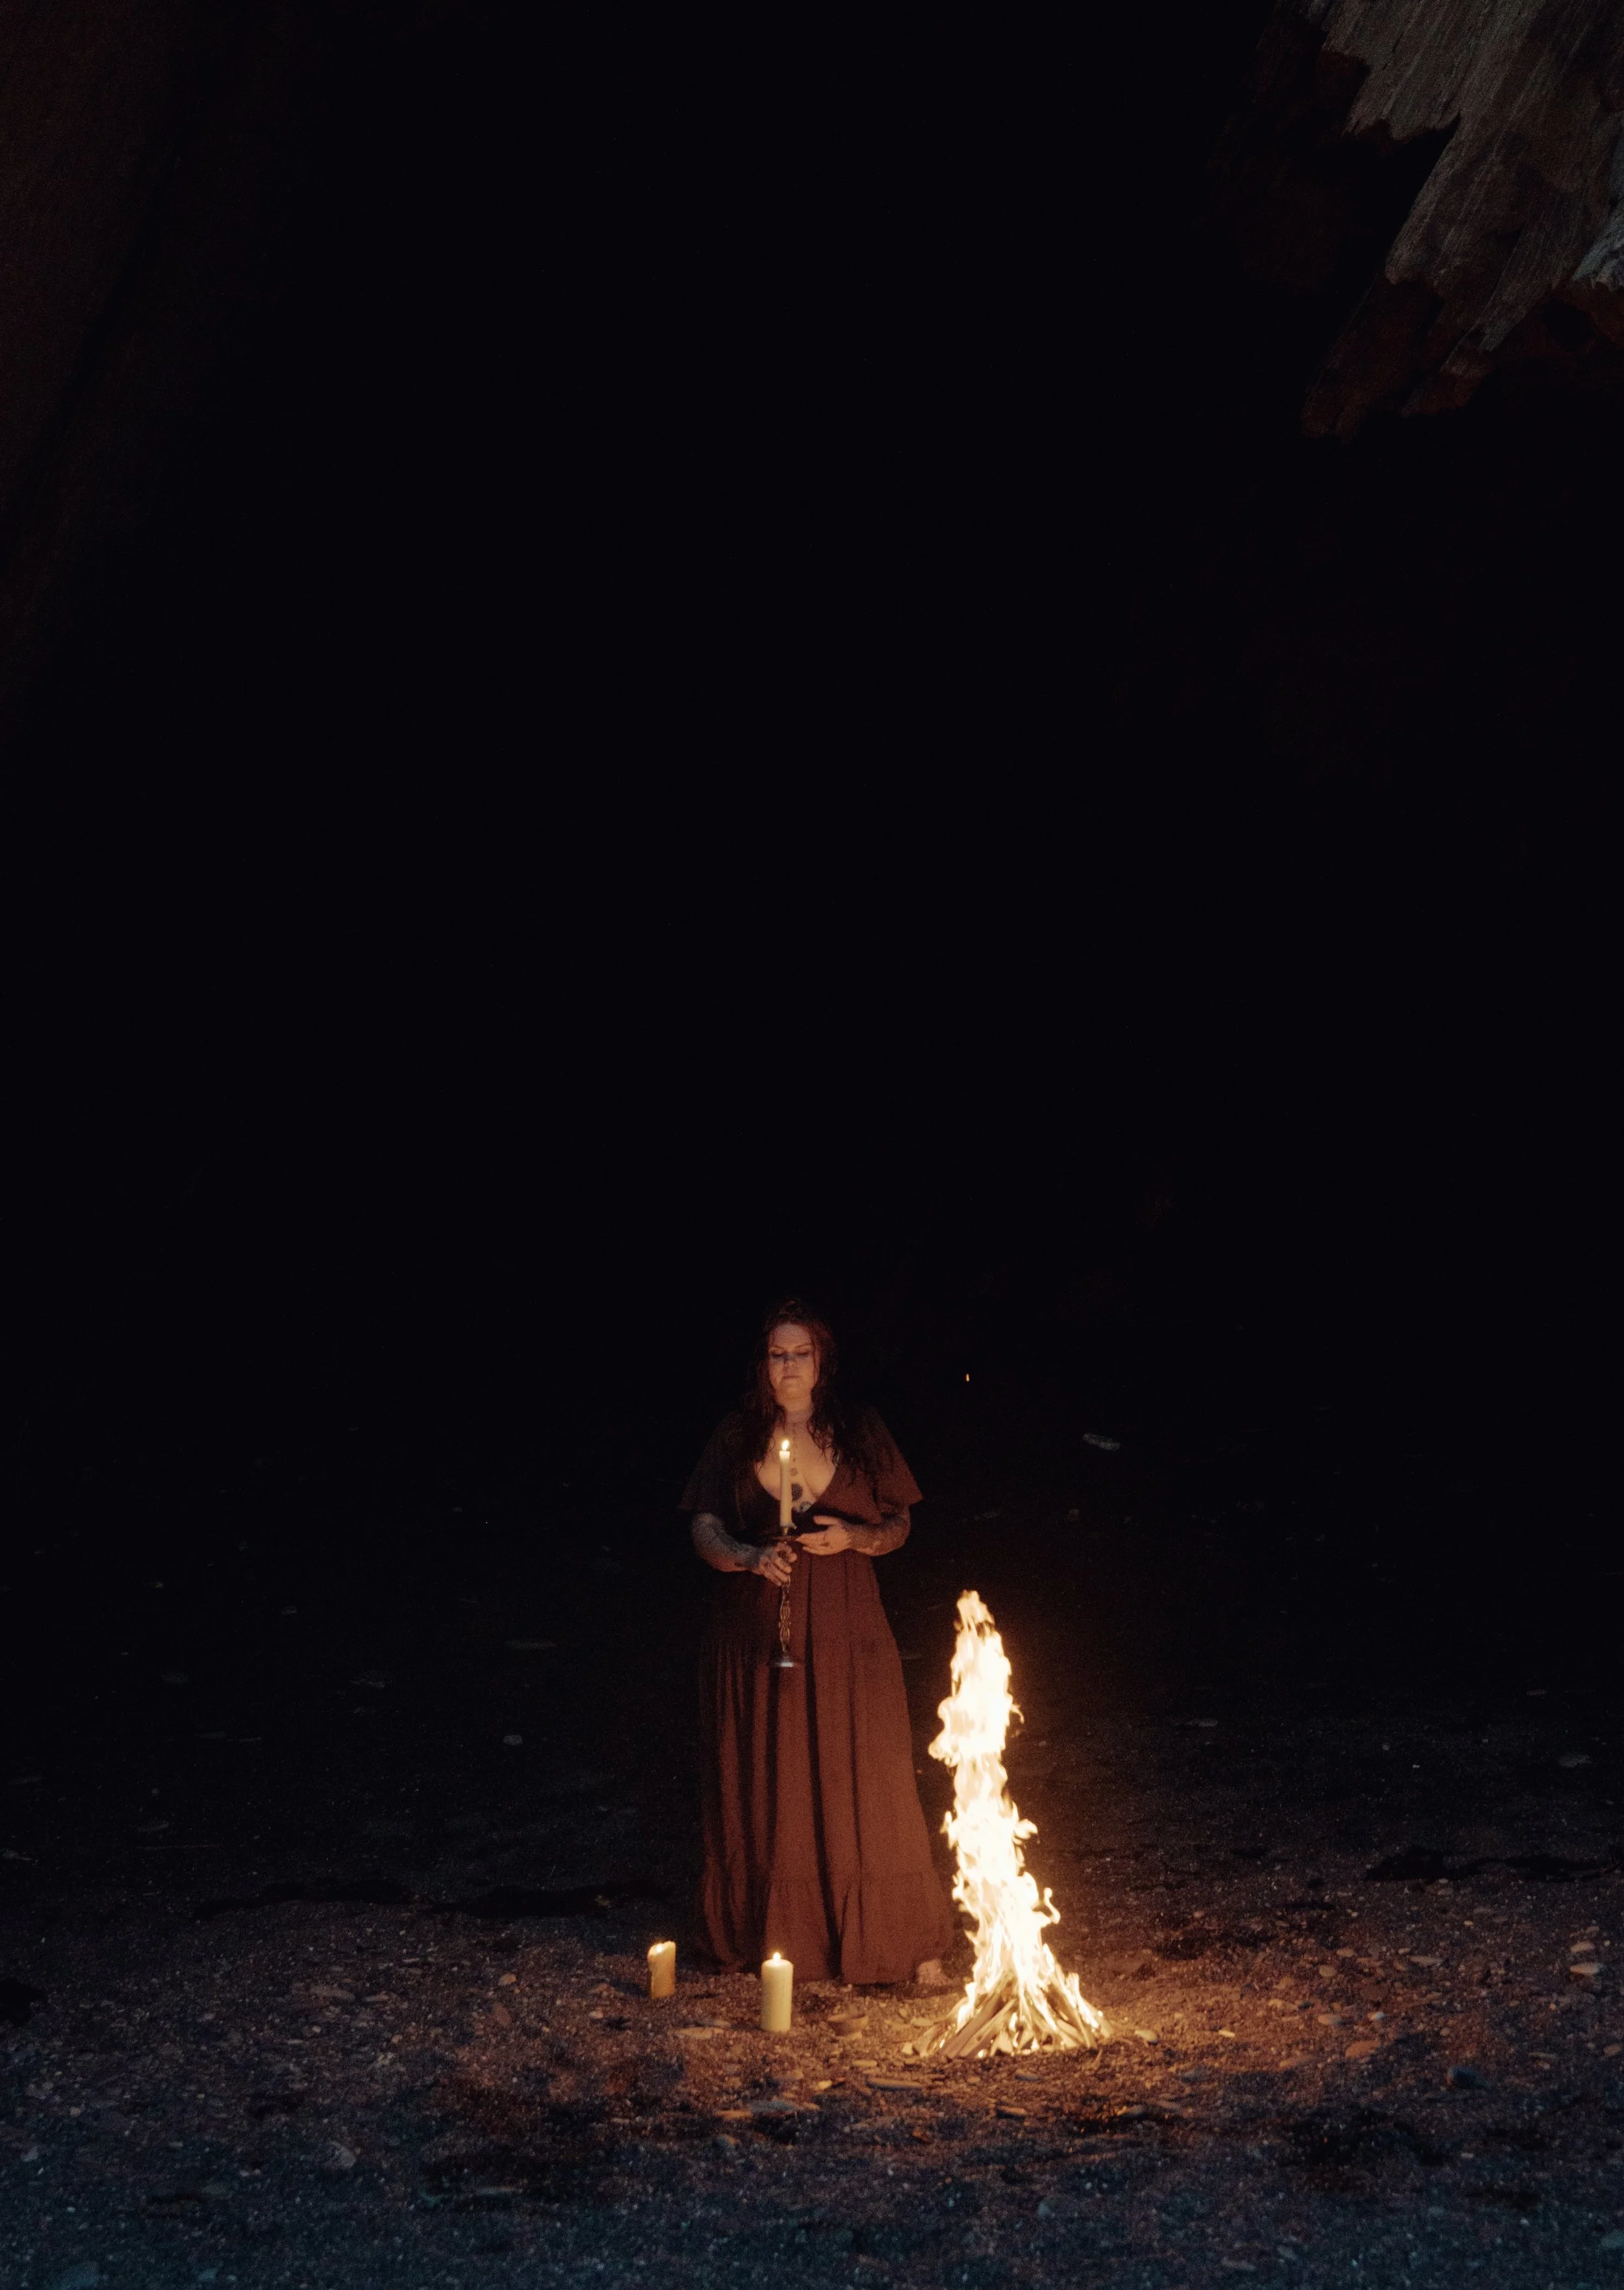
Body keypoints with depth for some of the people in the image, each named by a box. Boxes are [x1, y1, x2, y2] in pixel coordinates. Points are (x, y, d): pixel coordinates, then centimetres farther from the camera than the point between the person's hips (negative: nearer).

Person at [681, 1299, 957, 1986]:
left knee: (866, 1789, -3)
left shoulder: (861, 1433, 5)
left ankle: (911, 1944, 4)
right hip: (756, 1636, 1)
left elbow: (898, 1526, 8)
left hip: (845, 1635, -1)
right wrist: (753, 1557, -19)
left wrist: (854, 1537, -13)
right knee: (762, 1792, 5)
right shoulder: (736, 1438, 5)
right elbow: (706, 1532, 1)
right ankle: (764, 1937, 19)